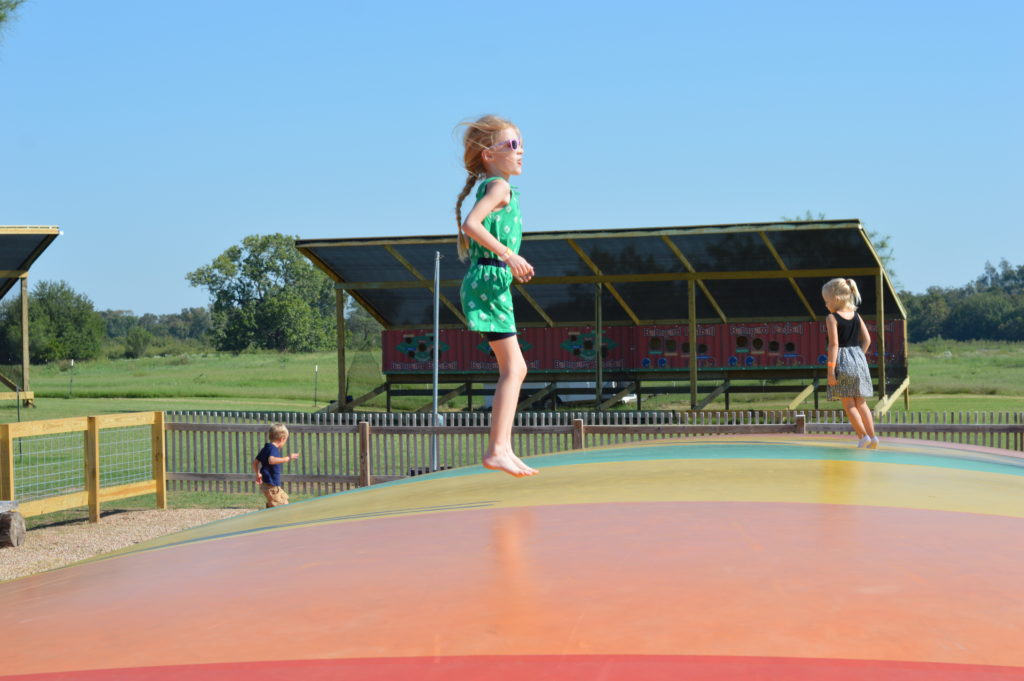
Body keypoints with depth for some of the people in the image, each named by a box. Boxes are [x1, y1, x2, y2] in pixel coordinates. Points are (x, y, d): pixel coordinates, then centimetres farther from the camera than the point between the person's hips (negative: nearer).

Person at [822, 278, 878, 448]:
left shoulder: (832, 318, -9)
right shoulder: (856, 316, 9)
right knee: (860, 402, 12)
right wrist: (859, 356, 16)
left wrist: (831, 369, -15)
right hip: (858, 360, 6)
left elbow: (834, 344, -15)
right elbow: (867, 340, 7)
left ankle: (863, 436, -3)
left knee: (848, 403, 2)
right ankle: (872, 436, 8)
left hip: (842, 360, -6)